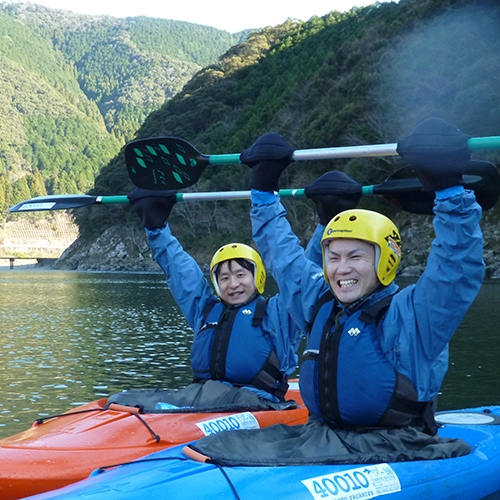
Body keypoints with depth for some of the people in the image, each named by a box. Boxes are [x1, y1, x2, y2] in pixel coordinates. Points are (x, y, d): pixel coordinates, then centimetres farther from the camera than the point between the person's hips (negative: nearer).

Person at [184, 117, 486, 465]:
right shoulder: (319, 305, 12)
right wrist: (264, 190, 28)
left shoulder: (409, 316, -7)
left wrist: (449, 189, -29)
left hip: (392, 448, -6)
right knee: (226, 450, -14)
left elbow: (459, 268, -22)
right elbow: (282, 251, 25)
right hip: (320, 436, 6)